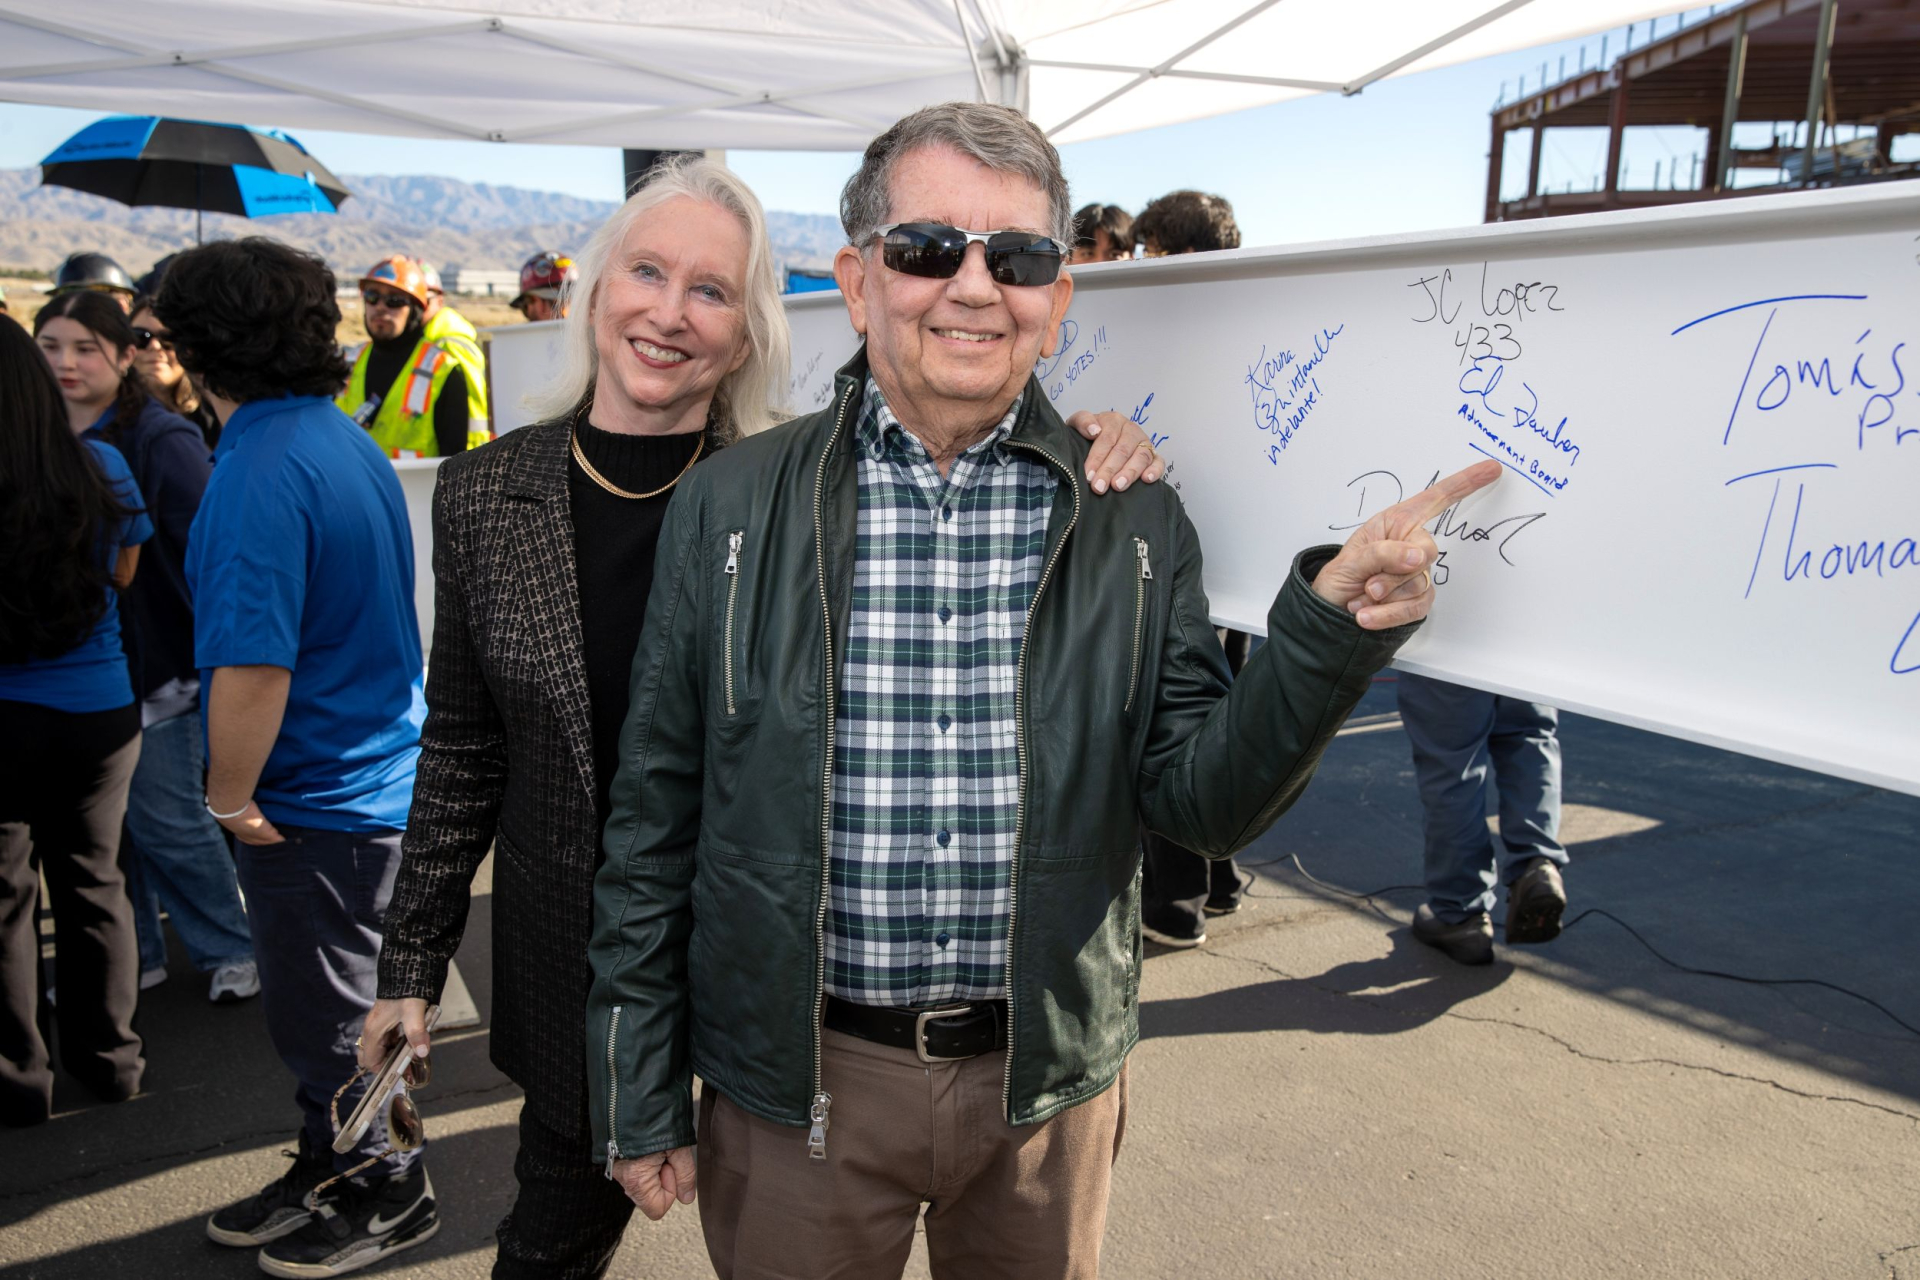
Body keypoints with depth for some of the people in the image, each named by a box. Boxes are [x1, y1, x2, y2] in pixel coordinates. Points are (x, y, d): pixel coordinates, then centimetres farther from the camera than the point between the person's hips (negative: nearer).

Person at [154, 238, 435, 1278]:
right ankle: (328, 1171, 41)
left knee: (326, 1017, 10)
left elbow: (252, 666, -30)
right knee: (317, 1005, 23)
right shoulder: (347, 441, 7)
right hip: (377, 772, 9)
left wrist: (231, 800, -14)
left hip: (316, 801, -9)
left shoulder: (259, 472, -22)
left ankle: (391, 1195, 28)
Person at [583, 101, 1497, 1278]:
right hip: (797, 1078, -1)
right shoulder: (732, 504, -6)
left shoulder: (1134, 519, -4)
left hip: (1047, 1080, 1)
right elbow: (655, 819, -2)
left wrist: (1329, 629, -23)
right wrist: (638, 1096, 1)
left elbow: (1200, 801, -6)